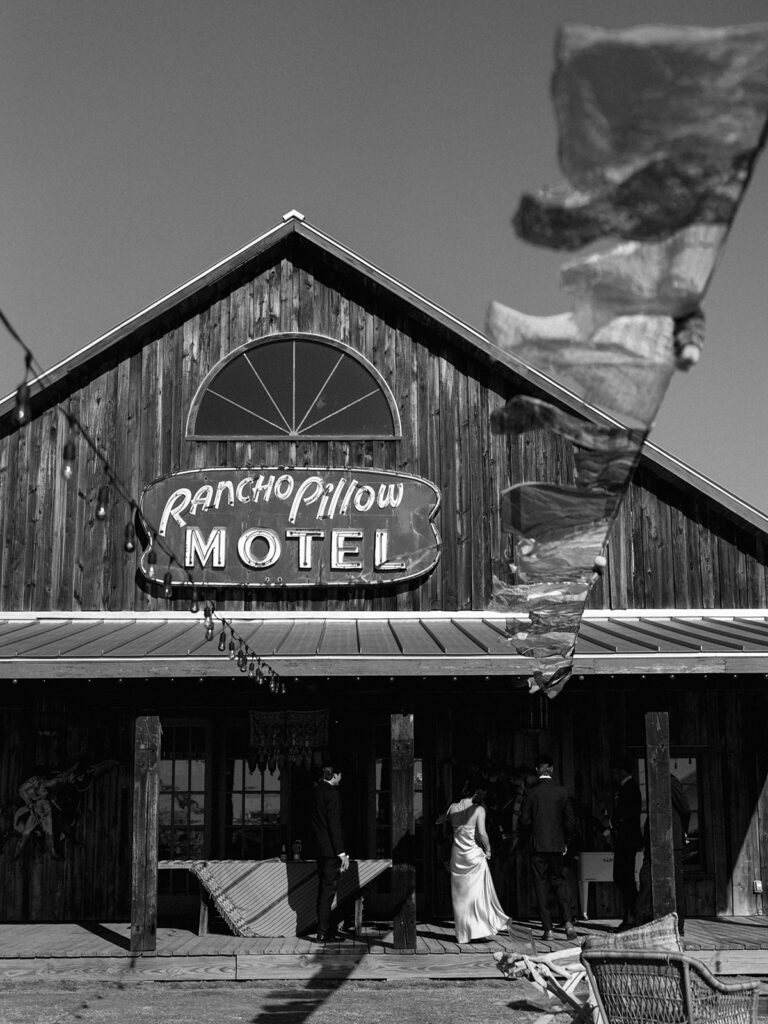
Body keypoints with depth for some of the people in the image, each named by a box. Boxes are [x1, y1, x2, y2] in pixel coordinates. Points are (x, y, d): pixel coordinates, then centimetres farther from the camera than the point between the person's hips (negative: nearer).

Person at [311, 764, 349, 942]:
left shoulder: (317, 790, 10)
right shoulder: (331, 794, -17)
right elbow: (334, 825, -20)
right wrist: (341, 853, -17)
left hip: (319, 847, 9)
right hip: (330, 848, -9)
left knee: (323, 888, 16)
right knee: (329, 889, -5)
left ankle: (323, 927, 24)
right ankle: (323, 932, -3)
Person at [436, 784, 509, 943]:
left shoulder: (453, 808, 4)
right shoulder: (479, 809, -10)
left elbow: (438, 821, 18)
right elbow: (482, 833, -19)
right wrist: (488, 850, -5)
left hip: (457, 855, 4)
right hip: (475, 855, -4)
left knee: (460, 895, 11)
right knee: (478, 893, 3)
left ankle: (463, 933, 14)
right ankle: (479, 930, -1)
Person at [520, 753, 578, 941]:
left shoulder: (531, 792, -7)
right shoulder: (562, 791, -2)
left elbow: (524, 821, -7)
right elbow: (571, 821, -1)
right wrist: (566, 841, 13)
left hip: (537, 846, -2)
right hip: (557, 844, 2)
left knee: (541, 885, 4)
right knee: (559, 881, 12)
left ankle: (548, 929, 1)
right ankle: (567, 921, -7)